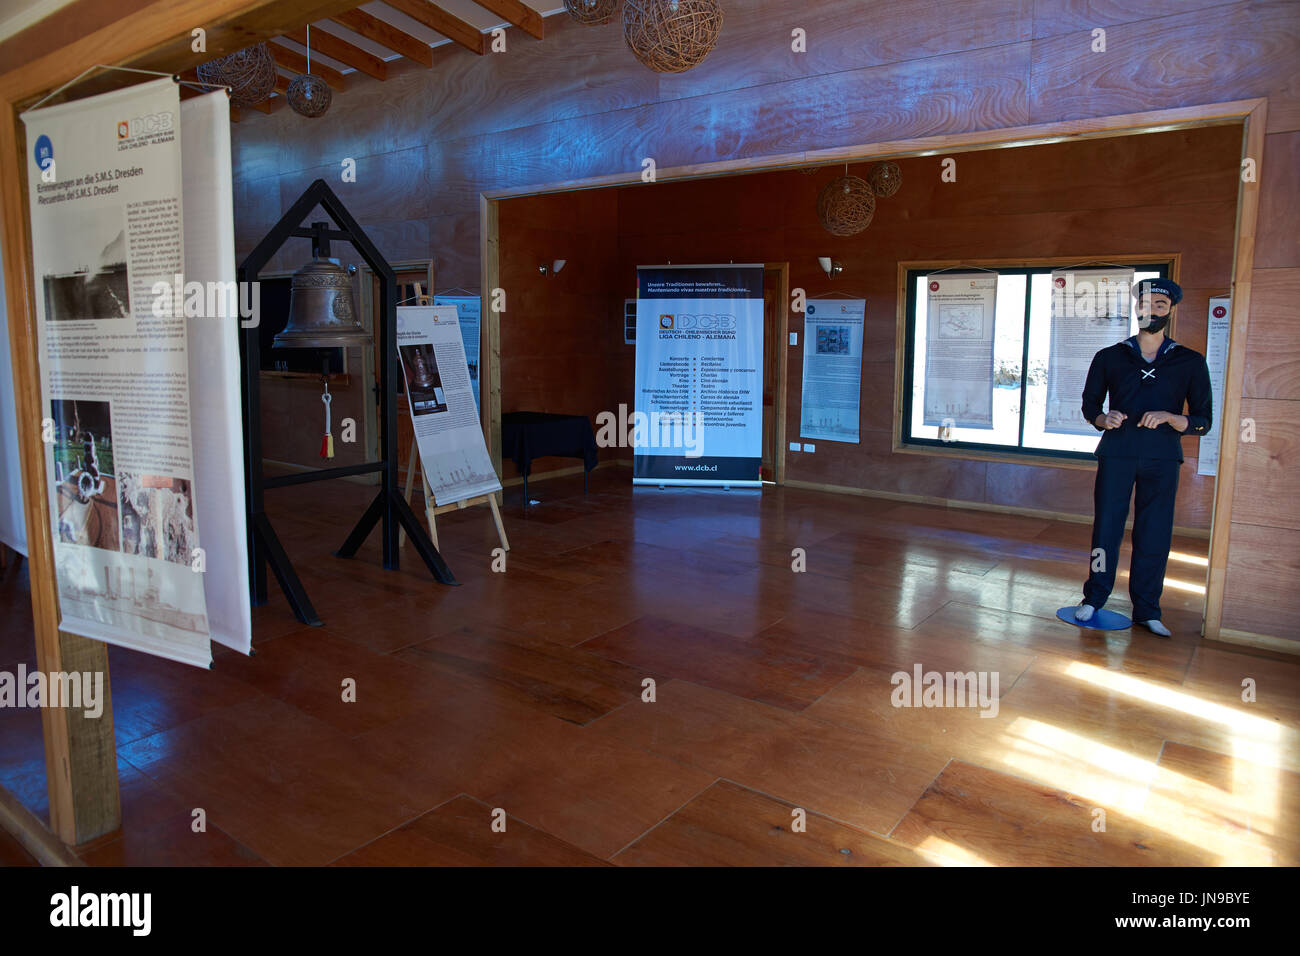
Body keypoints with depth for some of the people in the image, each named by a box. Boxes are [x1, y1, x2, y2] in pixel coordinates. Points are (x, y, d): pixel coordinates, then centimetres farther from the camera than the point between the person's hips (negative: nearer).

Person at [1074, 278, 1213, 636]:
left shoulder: (1190, 362, 8)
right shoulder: (1109, 357, 9)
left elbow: (1202, 422, 5)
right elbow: (1089, 405, 13)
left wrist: (1168, 417, -15)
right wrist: (1104, 419, -10)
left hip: (1162, 458, 0)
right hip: (1117, 453, 0)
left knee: (1154, 535, 1)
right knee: (1106, 527, 0)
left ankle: (1147, 610, 12)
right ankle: (1094, 598, 14)